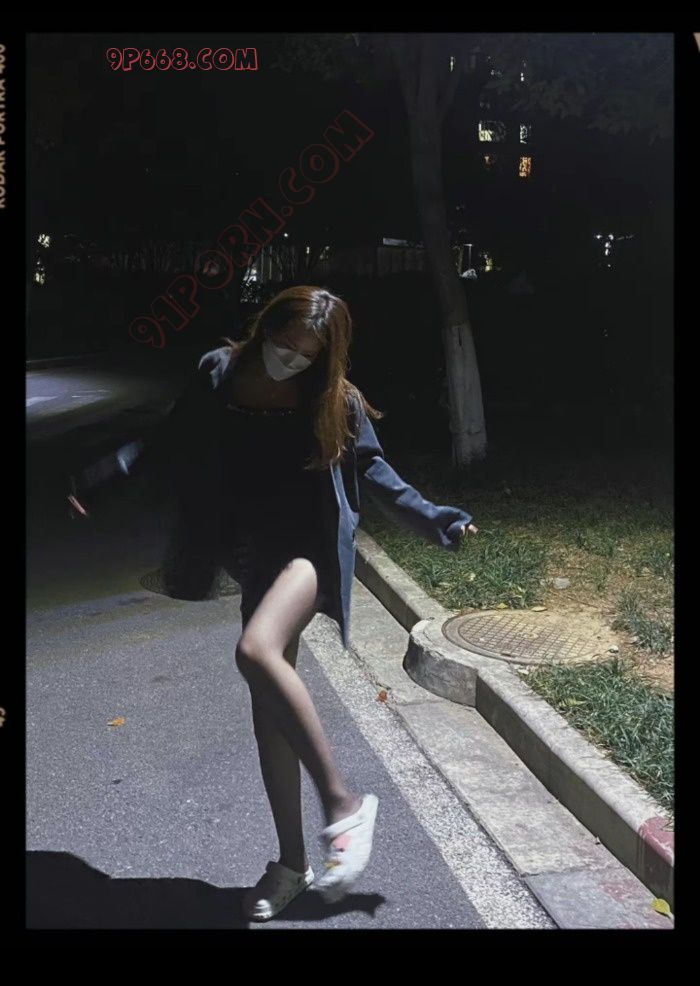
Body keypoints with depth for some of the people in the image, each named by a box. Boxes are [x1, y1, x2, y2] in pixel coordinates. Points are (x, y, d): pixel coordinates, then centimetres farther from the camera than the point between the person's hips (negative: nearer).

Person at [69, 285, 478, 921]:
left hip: (311, 547, -4)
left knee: (257, 651, -32)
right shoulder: (219, 374, 2)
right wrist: (104, 473, 6)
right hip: (254, 556, 5)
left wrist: (432, 521, -6)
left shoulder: (335, 400, -6)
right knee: (269, 702, 8)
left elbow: (373, 472, 2)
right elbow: (174, 440, 13)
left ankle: (345, 802, -15)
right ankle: (292, 863, 23)